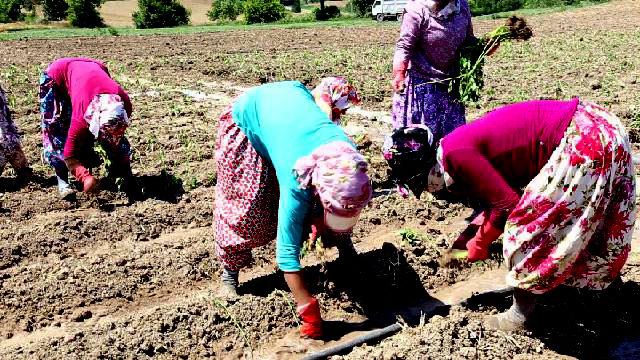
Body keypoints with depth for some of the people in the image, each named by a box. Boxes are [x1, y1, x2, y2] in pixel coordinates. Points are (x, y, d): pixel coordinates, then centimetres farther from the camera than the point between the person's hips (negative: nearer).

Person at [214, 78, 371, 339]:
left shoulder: (350, 157, -29)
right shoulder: (296, 178, -43)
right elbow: (287, 252, -38)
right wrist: (310, 313, -36)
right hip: (248, 114, -5)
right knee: (244, 204, -7)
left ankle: (341, 243, 26)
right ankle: (230, 272, 13)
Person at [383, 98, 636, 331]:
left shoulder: (454, 152, -16)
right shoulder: (464, 142, 12)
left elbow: (508, 204, -16)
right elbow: (499, 197, 19)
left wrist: (478, 243, -1)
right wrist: (463, 241, 19)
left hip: (583, 143, -10)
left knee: (523, 233, -1)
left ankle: (521, 315, 14)